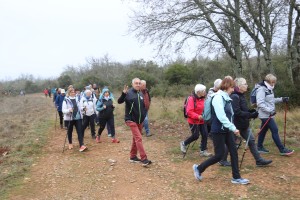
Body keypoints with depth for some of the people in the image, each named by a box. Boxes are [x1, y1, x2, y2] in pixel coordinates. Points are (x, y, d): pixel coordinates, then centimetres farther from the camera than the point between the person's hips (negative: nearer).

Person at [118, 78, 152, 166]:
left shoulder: (141, 94, 9)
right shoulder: (128, 93, -10)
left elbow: (145, 105, 20)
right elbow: (119, 101, -22)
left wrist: (144, 115, 7)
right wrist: (123, 93, -36)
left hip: (140, 120, 7)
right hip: (131, 120, -7)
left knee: (135, 138, 14)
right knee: (139, 138, -13)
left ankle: (133, 157, 26)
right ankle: (144, 159, -13)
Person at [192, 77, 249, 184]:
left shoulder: (226, 98, 10)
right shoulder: (218, 98, -19)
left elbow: (229, 115, 13)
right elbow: (221, 117, -25)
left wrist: (232, 128, 5)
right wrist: (233, 128, -21)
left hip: (226, 130, 9)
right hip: (218, 131, -9)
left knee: (234, 152, 8)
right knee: (219, 155, -1)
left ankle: (236, 177, 20)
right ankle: (198, 168, 16)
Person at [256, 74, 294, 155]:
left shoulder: (268, 89, 12)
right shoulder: (261, 89, -17)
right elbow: (260, 103, -24)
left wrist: (281, 99, 14)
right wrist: (270, 110, -25)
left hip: (268, 114, 9)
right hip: (265, 114, -9)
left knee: (264, 130, 14)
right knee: (275, 130, -6)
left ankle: (259, 147, 24)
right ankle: (282, 149, 1)